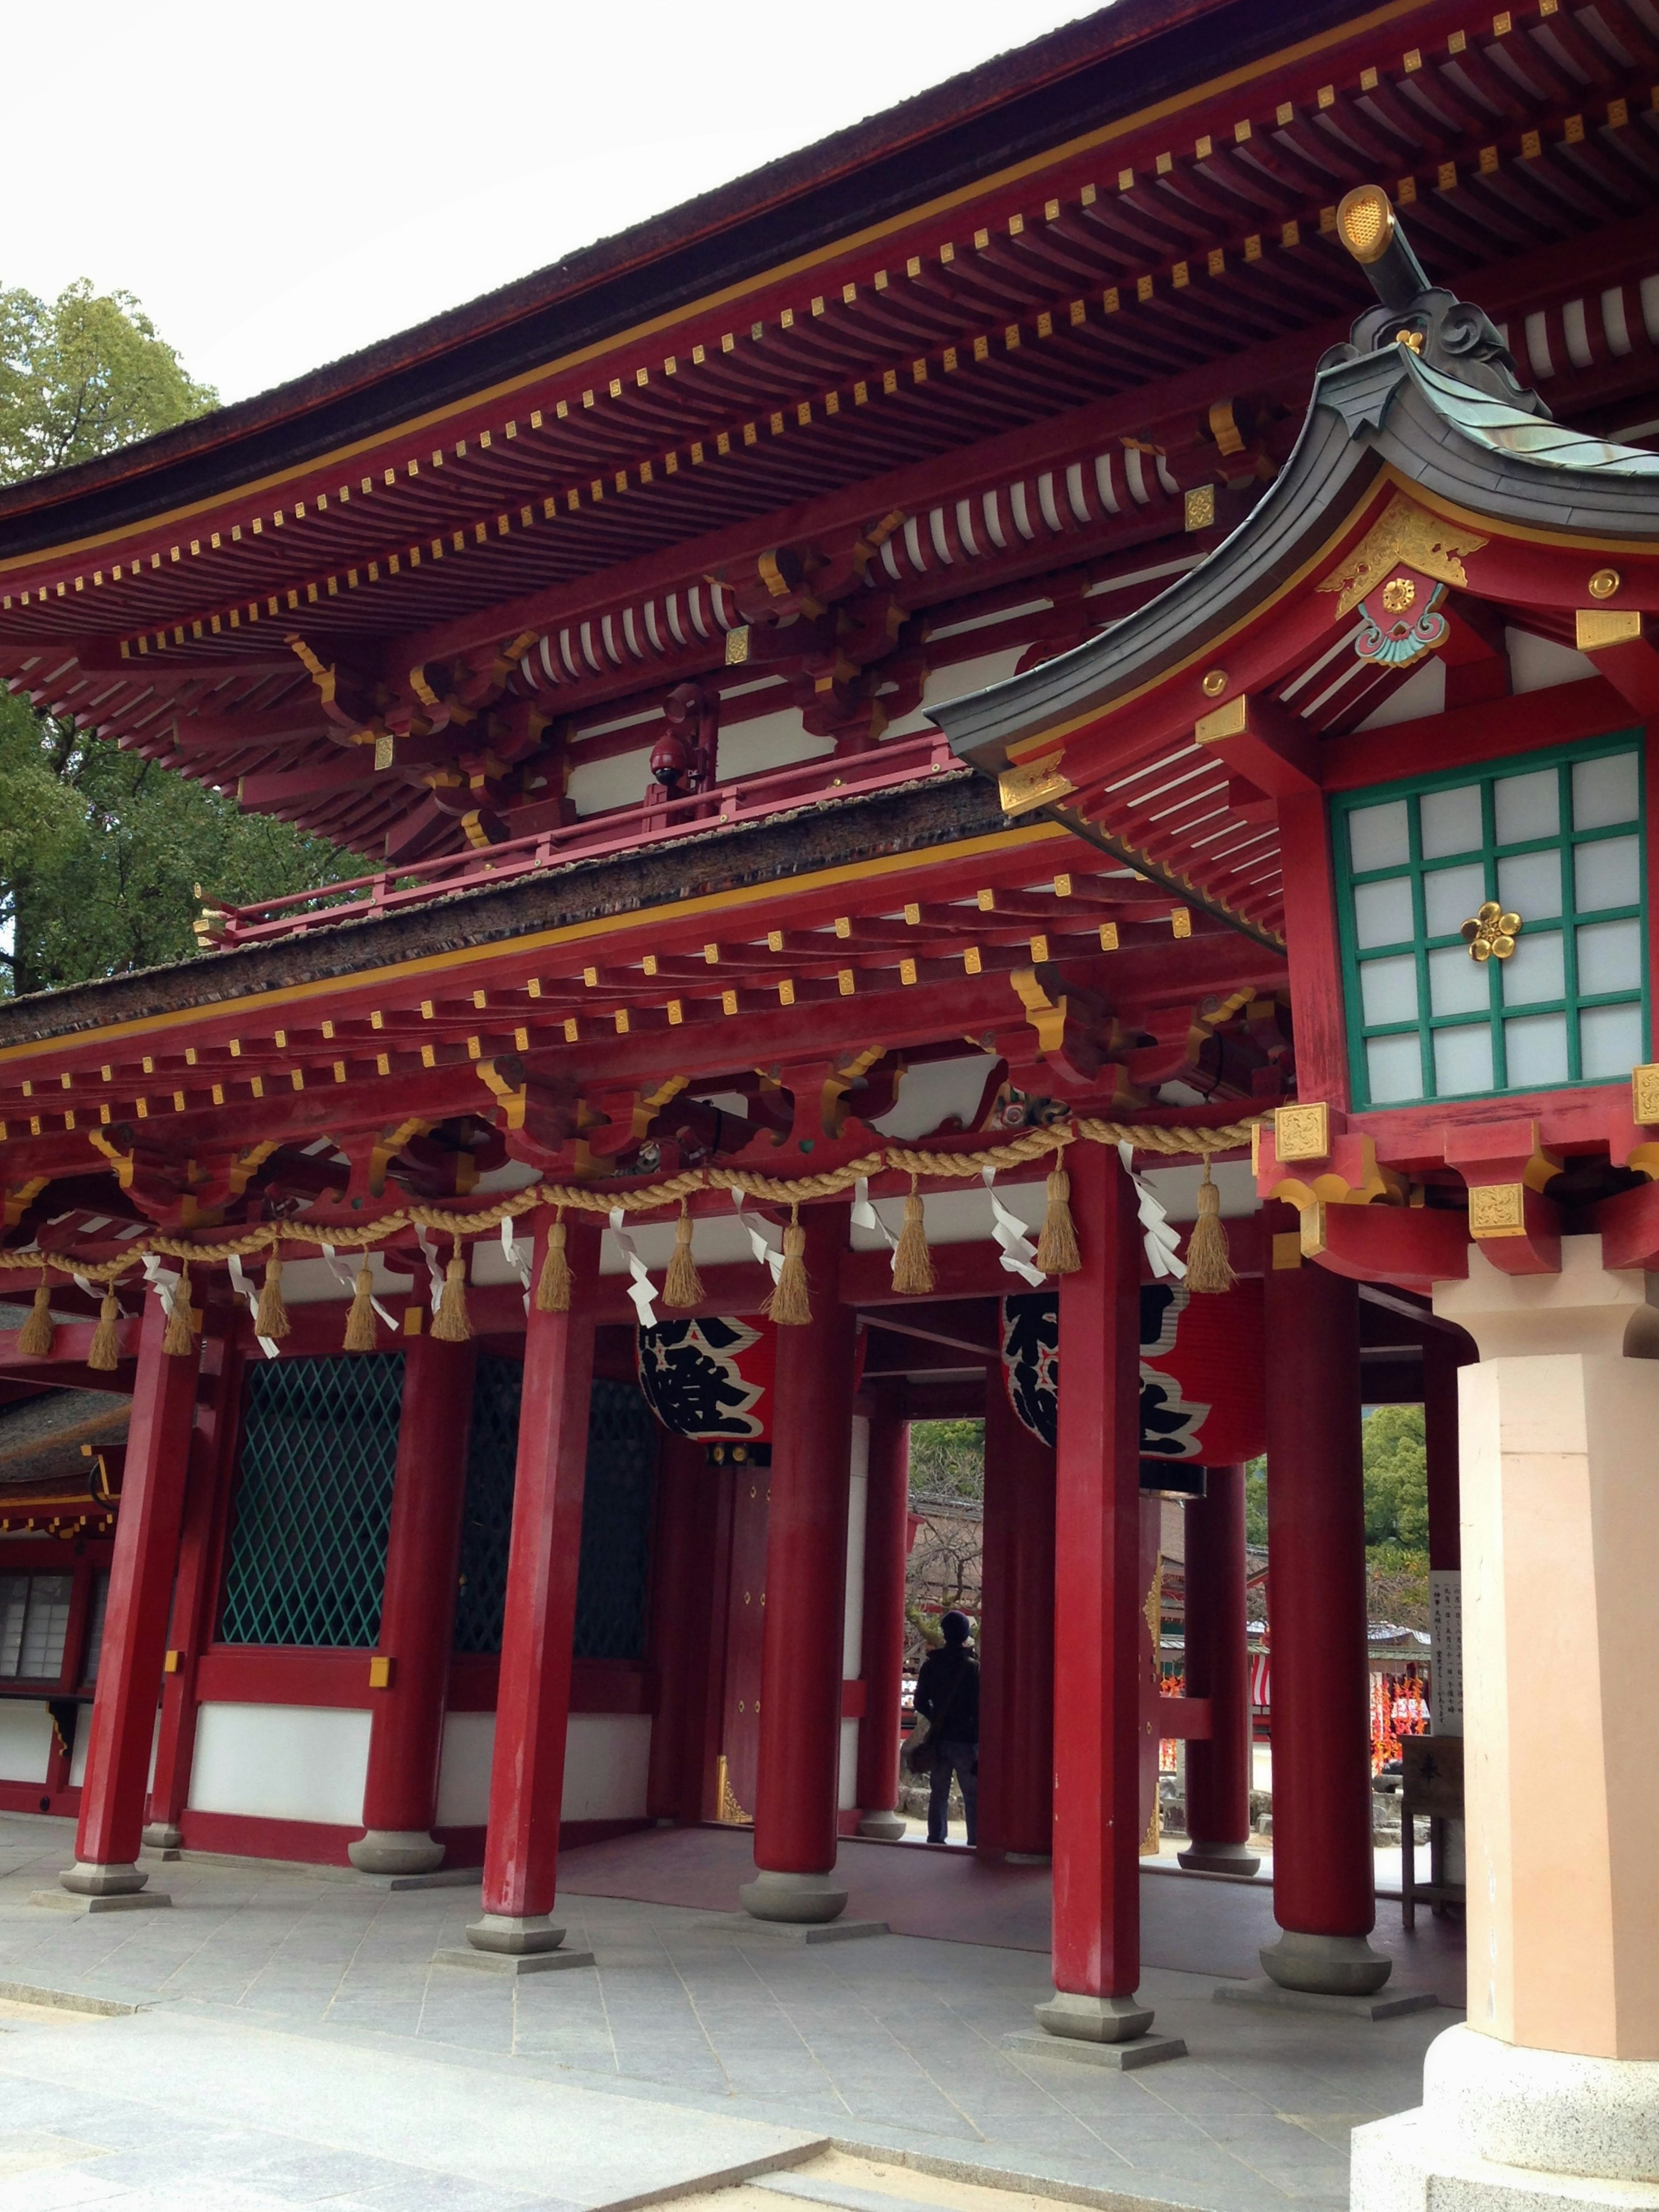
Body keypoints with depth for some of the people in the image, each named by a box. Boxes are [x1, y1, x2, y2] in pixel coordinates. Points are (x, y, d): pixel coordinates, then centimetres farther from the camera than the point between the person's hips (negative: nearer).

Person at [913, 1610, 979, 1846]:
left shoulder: (930, 1665, 3)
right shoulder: (973, 1667, -9)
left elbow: (921, 1703, 8)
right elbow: (978, 1709, -10)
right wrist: (981, 1747, -6)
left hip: (939, 1739, 4)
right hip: (965, 1740, -4)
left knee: (938, 1794, 12)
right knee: (973, 1797, 1)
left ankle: (936, 1840, 12)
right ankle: (975, 1843, -4)